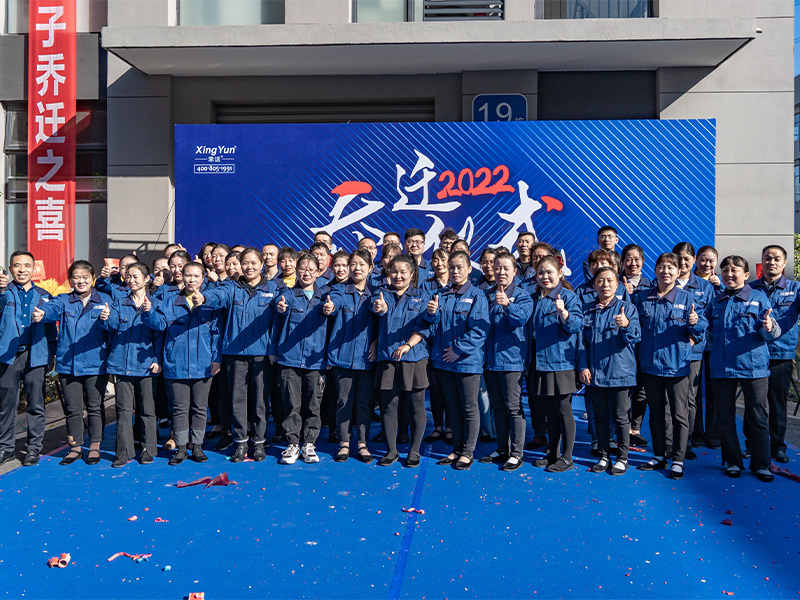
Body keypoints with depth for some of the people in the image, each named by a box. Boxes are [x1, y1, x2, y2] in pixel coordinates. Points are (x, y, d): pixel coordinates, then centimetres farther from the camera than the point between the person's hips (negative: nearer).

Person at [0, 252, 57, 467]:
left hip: (35, 356, 1)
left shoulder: (43, 296, 12)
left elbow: (51, 328, 14)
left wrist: (51, 354, 6)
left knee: (36, 404, 4)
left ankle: (33, 448, 15)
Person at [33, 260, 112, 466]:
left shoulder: (105, 300, 3)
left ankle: (95, 447, 20)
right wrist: (41, 313, -40)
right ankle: (75, 447, 24)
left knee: (95, 407, 6)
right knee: (72, 408, 9)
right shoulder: (64, 300, 7)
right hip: (68, 364, 2)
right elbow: (52, 308, -17)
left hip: (95, 364, -2)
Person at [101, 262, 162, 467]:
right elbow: (112, 326, -4)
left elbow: (159, 333, 1)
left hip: (146, 365, -1)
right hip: (122, 363, 2)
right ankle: (124, 452, 11)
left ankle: (148, 450, 16)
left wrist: (157, 359, -9)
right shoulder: (119, 302, 10)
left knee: (147, 409, 6)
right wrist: (106, 319, -27)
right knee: (124, 409, 4)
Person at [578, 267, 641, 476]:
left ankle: (622, 458, 17)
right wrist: (583, 366, 0)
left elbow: (635, 337, -12)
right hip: (594, 372, 3)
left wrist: (626, 325, -33)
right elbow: (582, 341, 9)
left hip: (619, 372, -3)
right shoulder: (587, 311, 7)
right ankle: (604, 456, 24)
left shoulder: (627, 308, -2)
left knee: (620, 417, 3)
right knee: (600, 417, 11)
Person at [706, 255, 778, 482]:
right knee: (725, 418, 9)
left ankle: (761, 464, 15)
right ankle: (732, 461, 22)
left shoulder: (759, 298, 1)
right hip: (721, 368, 3)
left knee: (758, 418, 2)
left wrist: (769, 327, -26)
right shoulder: (715, 303, 12)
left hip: (753, 367, -3)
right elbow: (708, 332, 21)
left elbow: (772, 334, -5)